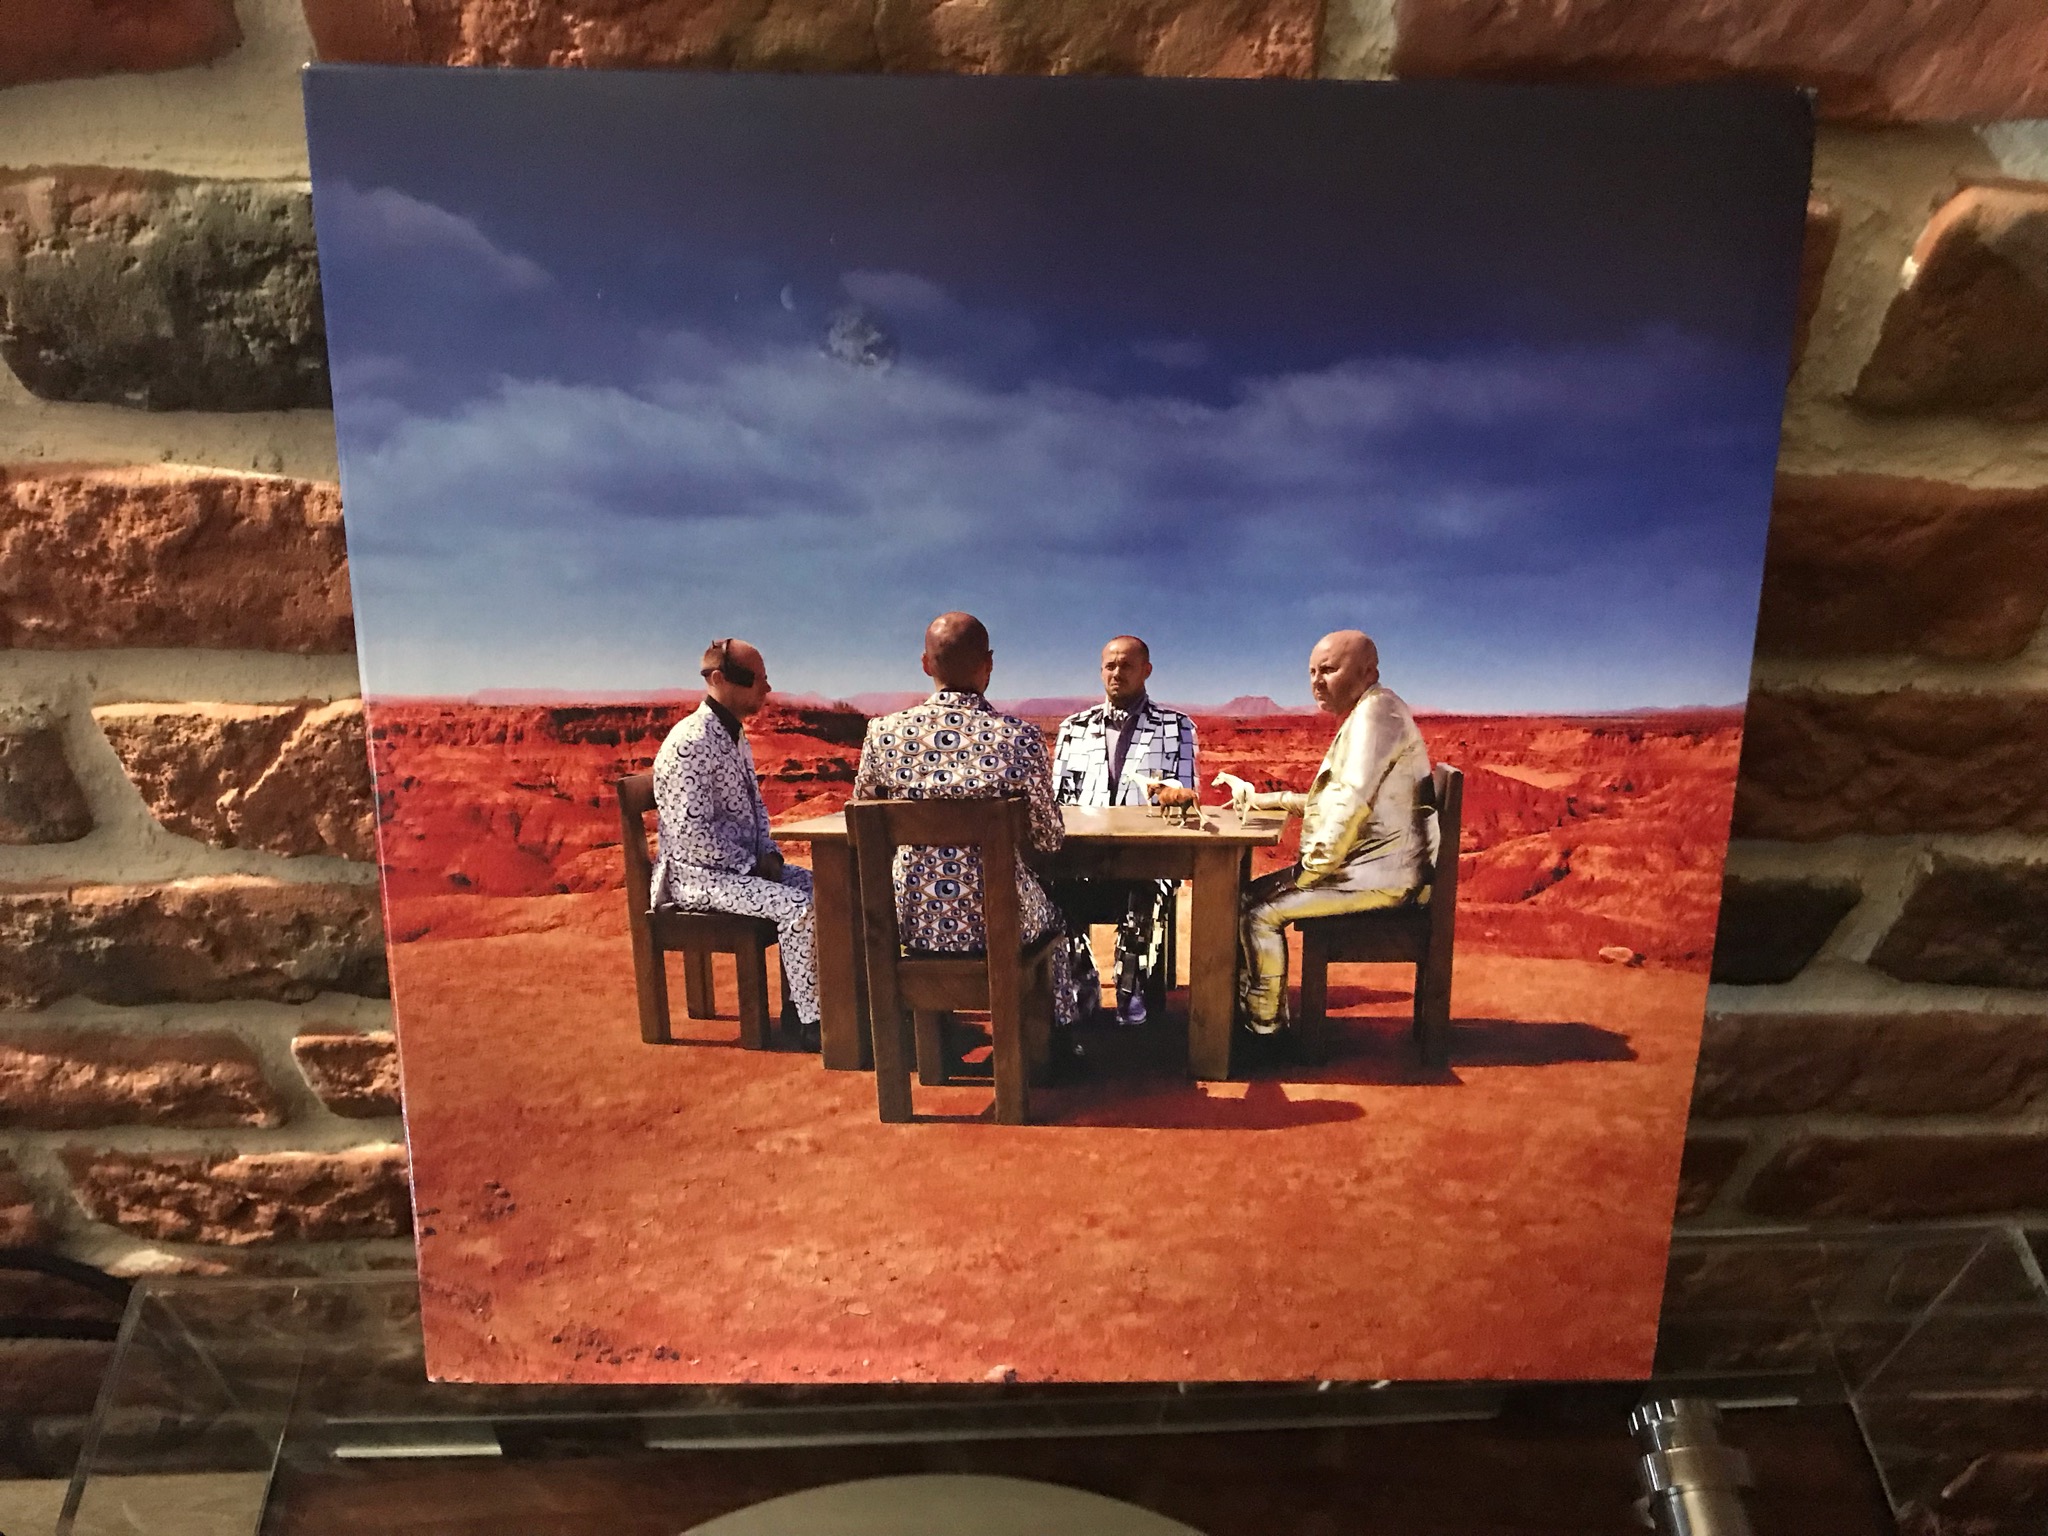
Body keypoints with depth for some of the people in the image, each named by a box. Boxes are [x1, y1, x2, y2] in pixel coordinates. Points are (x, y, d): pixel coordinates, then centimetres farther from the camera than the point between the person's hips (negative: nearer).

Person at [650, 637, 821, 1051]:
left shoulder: (735, 737, 11)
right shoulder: (690, 744, -20)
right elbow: (691, 835, -25)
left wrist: (768, 853, 4)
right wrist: (751, 865, -18)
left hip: (743, 864, 10)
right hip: (699, 875, -10)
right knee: (800, 907, -24)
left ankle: (800, 1001, 9)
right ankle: (811, 1023, -13)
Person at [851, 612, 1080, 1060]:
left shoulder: (884, 733, -10)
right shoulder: (1020, 737, -16)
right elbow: (1048, 839, -6)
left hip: (913, 920, 2)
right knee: (1049, 910, 34)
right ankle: (1057, 1036, 45)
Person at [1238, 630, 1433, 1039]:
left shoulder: (1377, 710, -15)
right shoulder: (1363, 716, 18)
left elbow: (1352, 802, -23)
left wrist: (1313, 868, -17)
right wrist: (1278, 800, 21)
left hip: (1378, 875, -11)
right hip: (1363, 867, 11)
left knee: (1260, 911, -16)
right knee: (1248, 895, 9)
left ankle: (1265, 1026, -5)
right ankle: (1244, 1008, 11)